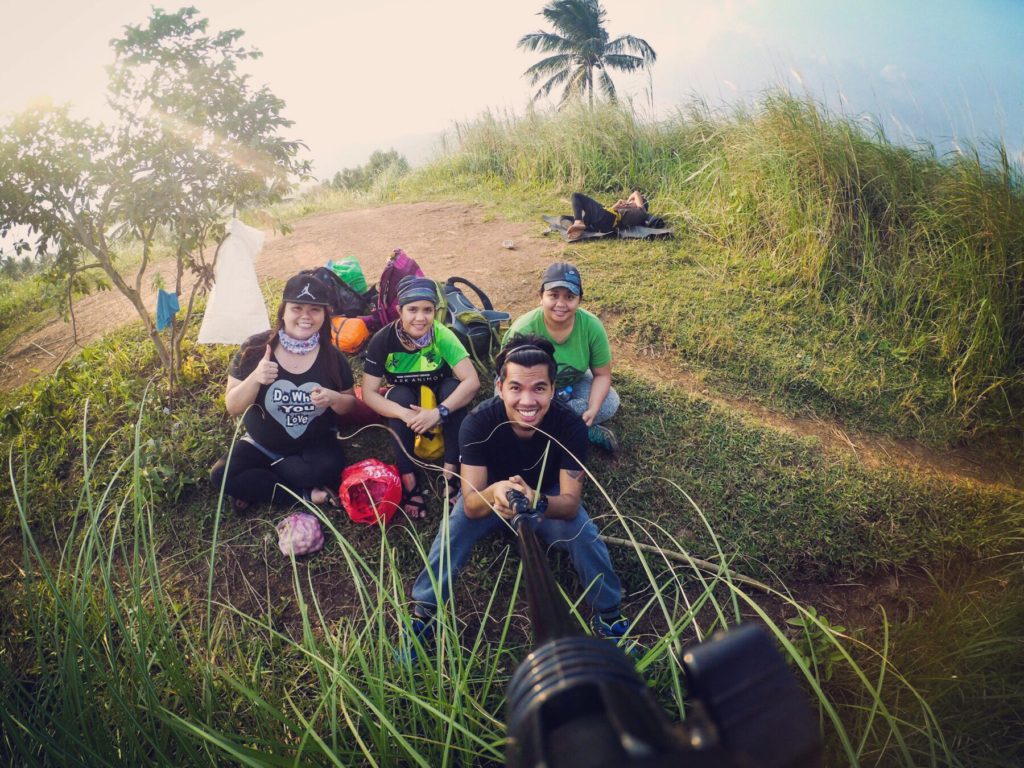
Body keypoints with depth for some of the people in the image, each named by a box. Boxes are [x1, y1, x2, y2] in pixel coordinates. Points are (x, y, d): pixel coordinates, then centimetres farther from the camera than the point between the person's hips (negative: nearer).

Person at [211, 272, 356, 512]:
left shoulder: (332, 356, -9)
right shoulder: (255, 348, -13)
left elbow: (349, 404, 1)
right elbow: (232, 407, -11)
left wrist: (333, 398, -23)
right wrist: (255, 378, -31)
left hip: (315, 444, -1)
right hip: (261, 445, 1)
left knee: (329, 468, -31)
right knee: (221, 476, -22)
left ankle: (254, 486, -9)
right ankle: (307, 494, -16)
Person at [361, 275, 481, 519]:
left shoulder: (442, 335, -26)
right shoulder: (383, 340, -23)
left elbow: (472, 381, -32)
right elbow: (369, 392, -24)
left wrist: (439, 412, -44)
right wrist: (405, 414, -39)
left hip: (439, 397, 0)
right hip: (403, 403, 0)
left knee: (453, 386, -30)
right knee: (399, 394, -31)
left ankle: (451, 474, -26)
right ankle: (409, 481, -28)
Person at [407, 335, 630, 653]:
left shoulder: (571, 424, -31)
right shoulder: (478, 422, -32)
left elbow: (571, 503, -32)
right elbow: (470, 504, -34)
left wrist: (538, 501, -55)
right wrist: (493, 493, -59)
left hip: (549, 496, 0)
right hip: (491, 495, 0)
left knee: (585, 536, -25)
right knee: (454, 529, -26)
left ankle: (609, 614, 1)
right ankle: (423, 614, -4)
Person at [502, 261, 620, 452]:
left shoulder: (592, 326, -22)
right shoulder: (523, 330, -31)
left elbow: (602, 375, -11)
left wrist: (592, 410, -27)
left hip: (571, 385, 2)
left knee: (610, 402, -19)